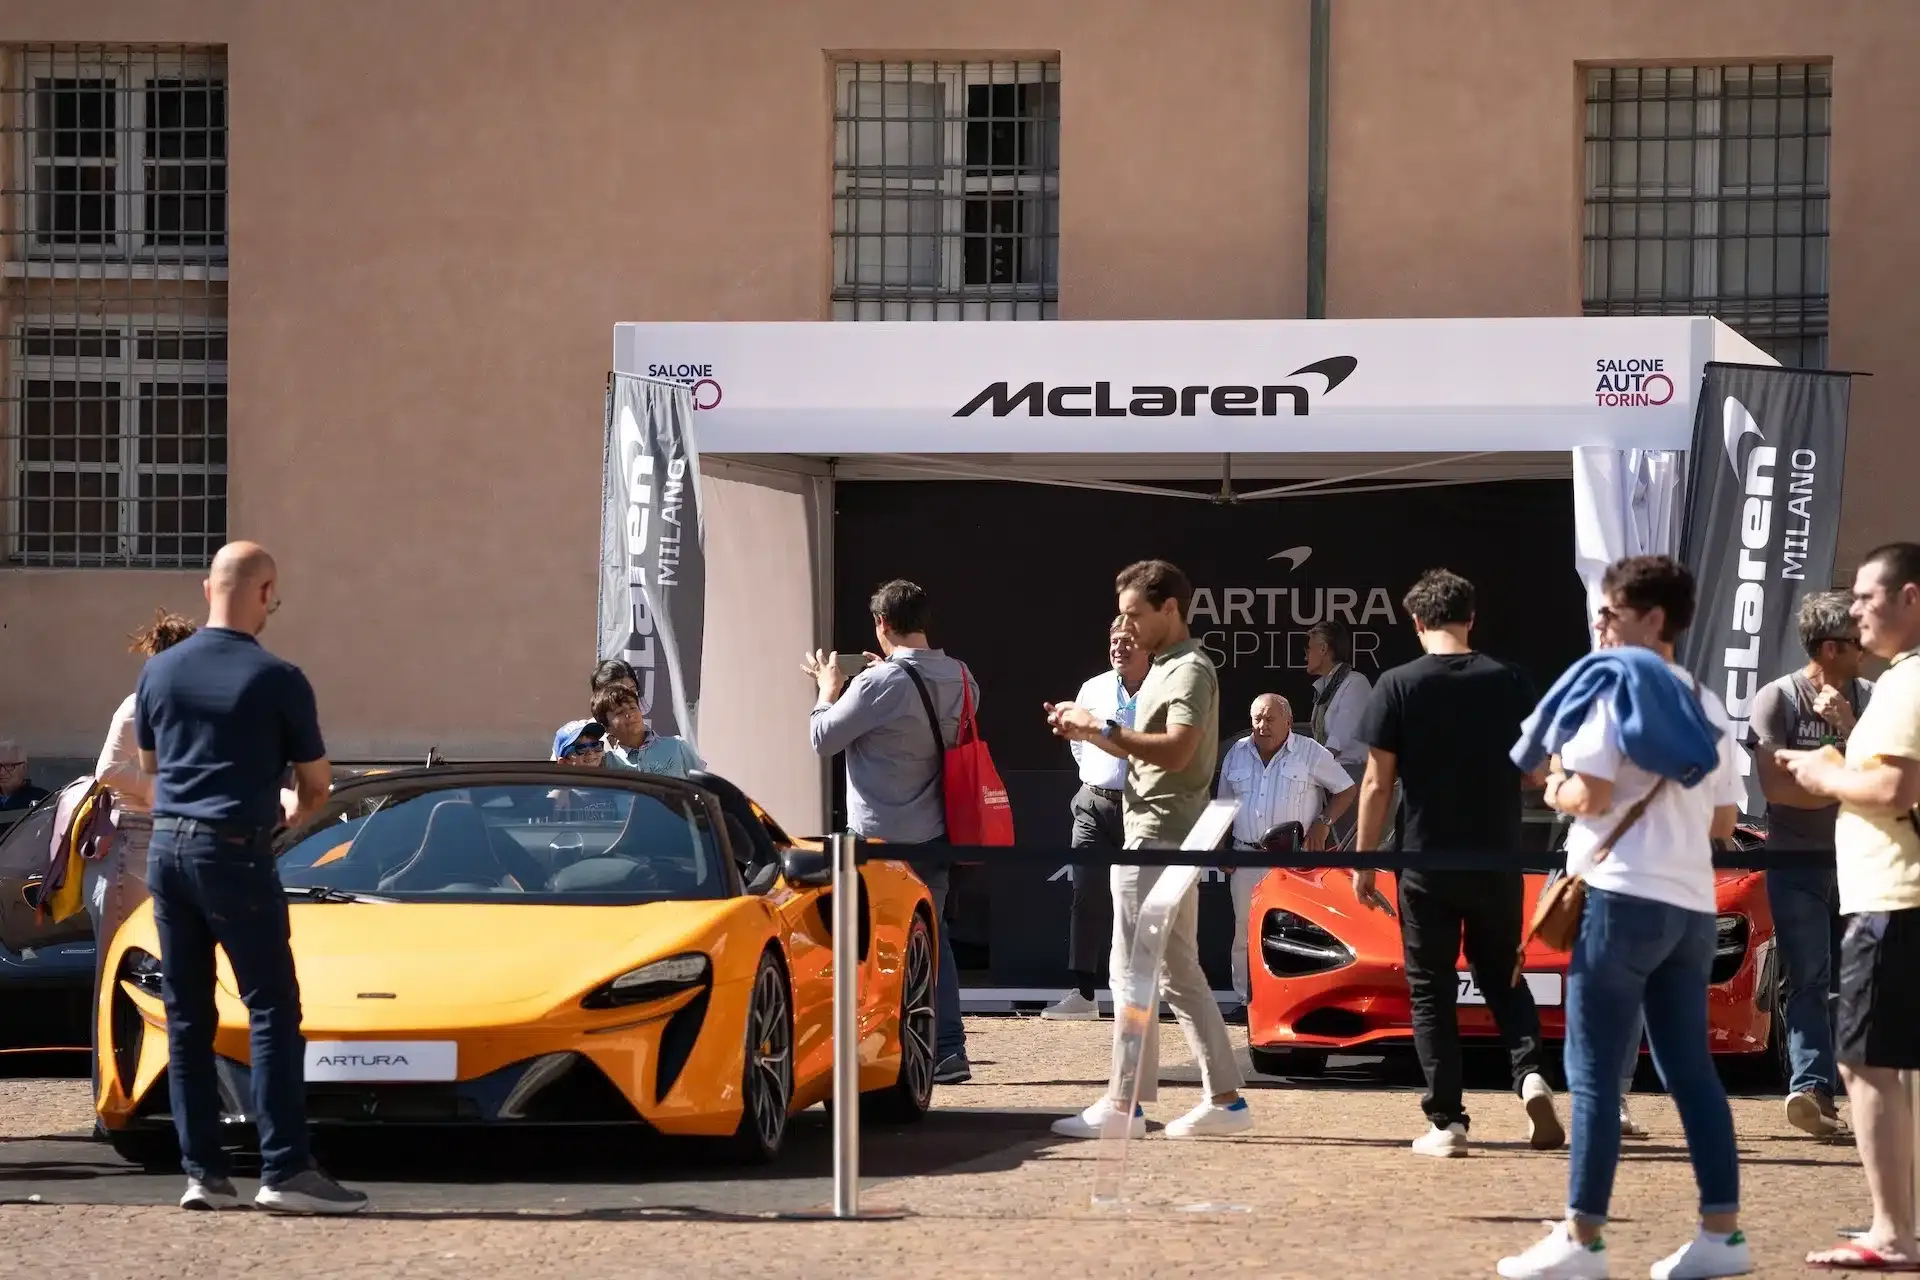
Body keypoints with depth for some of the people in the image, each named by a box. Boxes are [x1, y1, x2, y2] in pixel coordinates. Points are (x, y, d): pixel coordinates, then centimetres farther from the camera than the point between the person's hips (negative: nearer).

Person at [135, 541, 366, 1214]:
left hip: (167, 847, 6)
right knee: (273, 1012, -3)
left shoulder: (159, 671, 7)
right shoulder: (277, 680, -9)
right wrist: (290, 811, 23)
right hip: (236, 853, -6)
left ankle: (202, 1171, 7)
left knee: (187, 1017, 9)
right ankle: (285, 1170, -10)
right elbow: (316, 786, 0)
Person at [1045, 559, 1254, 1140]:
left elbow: (1176, 750, -26)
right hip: (1166, 840, 11)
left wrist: (1103, 727, -24)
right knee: (1180, 975, 11)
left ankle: (1124, 1104, -6)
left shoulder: (1190, 671, -13)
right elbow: (1142, 750, 22)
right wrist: (1090, 731, 6)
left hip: (1158, 840, -11)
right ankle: (1224, 1097, 12)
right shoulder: (1162, 670, 19)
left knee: (1132, 971, -8)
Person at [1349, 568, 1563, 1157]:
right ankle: (1531, 1073, -6)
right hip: (1498, 860, 3)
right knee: (1501, 976, 18)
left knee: (1431, 989, 5)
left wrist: (1364, 862, 0)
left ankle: (1448, 1121, -1)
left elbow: (1377, 784, -8)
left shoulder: (1398, 687, -8)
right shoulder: (1510, 682, -1)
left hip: (1426, 861, -2)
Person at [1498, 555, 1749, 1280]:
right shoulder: (1705, 706, 17)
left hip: (1624, 897, -7)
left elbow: (1591, 795, -14)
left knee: (1594, 1073, -4)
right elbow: (1723, 822, 17)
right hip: (1691, 905, 7)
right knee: (1690, 1070, 10)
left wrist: (1557, 790, 6)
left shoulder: (1612, 684, -6)